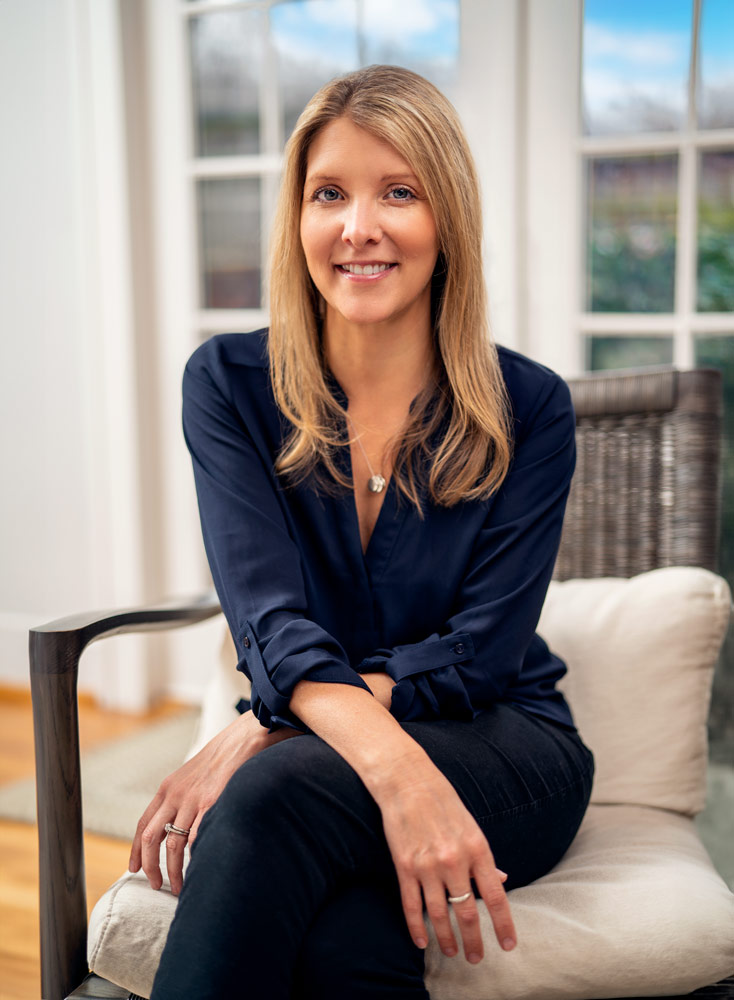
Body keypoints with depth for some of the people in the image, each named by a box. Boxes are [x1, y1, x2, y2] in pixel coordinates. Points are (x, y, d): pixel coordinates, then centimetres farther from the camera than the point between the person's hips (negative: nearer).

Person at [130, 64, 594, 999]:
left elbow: (479, 650, -10)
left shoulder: (529, 408, -4)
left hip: (497, 742, 0)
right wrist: (399, 771, -34)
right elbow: (270, 620, -14)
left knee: (277, 796, -34)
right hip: (312, 758, 1)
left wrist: (265, 732, -23)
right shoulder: (228, 384, -2)